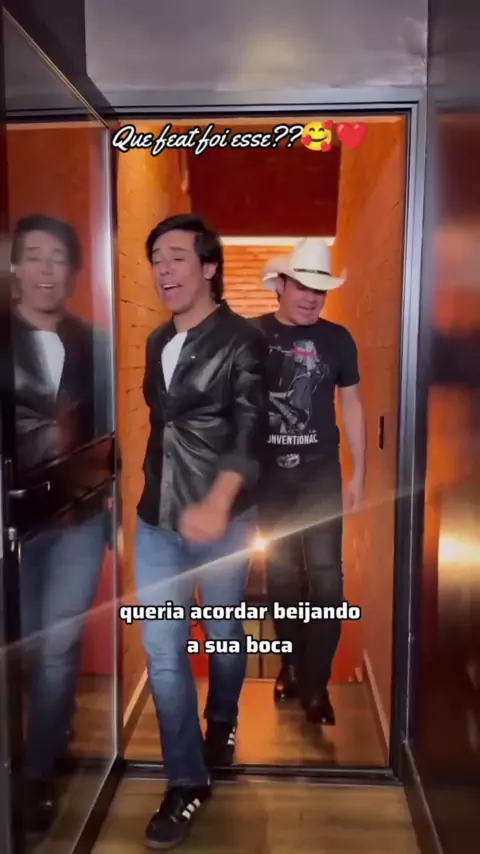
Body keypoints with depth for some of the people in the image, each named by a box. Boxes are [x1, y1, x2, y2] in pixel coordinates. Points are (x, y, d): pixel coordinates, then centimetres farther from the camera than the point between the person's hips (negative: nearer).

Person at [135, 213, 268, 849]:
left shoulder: (242, 342, -9)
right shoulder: (157, 342, 10)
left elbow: (249, 431, -21)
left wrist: (217, 502, -36)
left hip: (223, 519, -4)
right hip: (156, 520, 5)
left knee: (223, 635, 16)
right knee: (162, 653, 3)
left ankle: (223, 721, 46)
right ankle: (187, 781, 20)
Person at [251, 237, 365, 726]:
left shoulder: (338, 339, 1)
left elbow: (351, 404, 7)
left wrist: (358, 473, 4)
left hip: (320, 473, 0)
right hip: (268, 473, 0)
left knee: (325, 574, -4)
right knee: (280, 572, 11)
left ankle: (315, 683, 11)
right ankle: (291, 664, 31)